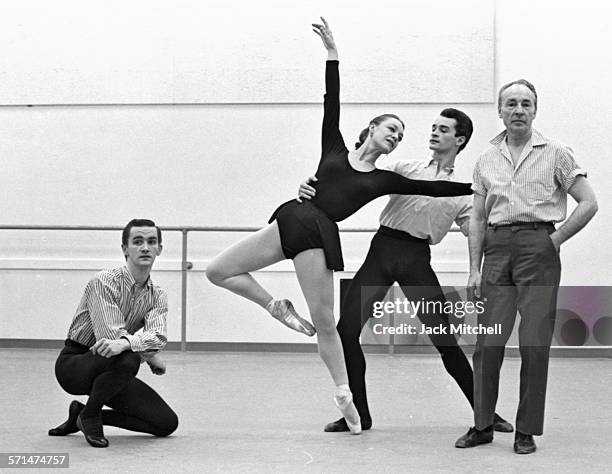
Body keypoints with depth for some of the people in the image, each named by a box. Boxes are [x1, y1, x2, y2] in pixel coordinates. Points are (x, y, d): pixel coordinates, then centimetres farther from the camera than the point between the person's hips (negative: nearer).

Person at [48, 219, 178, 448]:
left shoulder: (157, 296, 0)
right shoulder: (104, 282, -17)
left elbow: (157, 335, -21)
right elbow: (110, 334, -27)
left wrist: (125, 342, -42)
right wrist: (153, 357, -20)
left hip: (111, 369, 6)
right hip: (73, 364, -6)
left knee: (167, 423, -5)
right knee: (128, 359, -37)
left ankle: (81, 414, 10)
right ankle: (89, 414, -9)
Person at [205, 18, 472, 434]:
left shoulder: (384, 180, 15)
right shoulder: (335, 149, 16)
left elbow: (433, 188, 13)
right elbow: (332, 104, 11)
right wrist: (332, 53, 6)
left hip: (321, 232, -2)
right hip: (293, 217, 2)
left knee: (324, 320, -5)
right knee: (217, 271, -3)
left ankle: (344, 393, 10)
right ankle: (278, 307, 12)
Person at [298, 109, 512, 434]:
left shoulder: (462, 194, 15)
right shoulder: (404, 169, 15)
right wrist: (314, 188, -9)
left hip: (417, 260, -1)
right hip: (382, 249, 1)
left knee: (444, 339, -5)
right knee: (346, 330, -6)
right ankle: (358, 413, 9)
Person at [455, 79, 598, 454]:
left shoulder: (555, 154, 3)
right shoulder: (487, 160, 13)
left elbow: (589, 203, 0)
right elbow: (478, 218, 14)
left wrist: (555, 239, -4)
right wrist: (474, 269, 8)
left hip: (538, 247, -3)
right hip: (497, 249, 3)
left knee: (534, 344, -3)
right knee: (488, 342, 1)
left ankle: (527, 431, 7)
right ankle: (482, 425, 13)